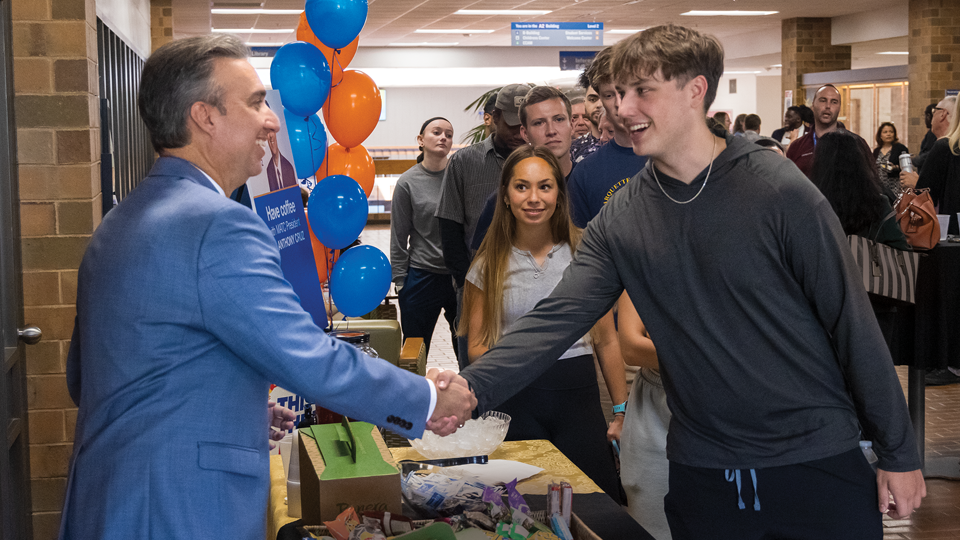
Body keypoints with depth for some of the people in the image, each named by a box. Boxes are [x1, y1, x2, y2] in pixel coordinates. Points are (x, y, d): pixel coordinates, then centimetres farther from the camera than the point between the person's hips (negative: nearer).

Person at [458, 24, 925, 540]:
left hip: (816, 464, -3)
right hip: (702, 473, 3)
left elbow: (851, 321, -8)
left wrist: (898, 453, -4)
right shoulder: (620, 219, -1)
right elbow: (556, 319, -8)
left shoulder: (778, 191, -12)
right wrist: (469, 388, -25)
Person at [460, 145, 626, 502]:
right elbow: (476, 346, 9)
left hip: (578, 396, 0)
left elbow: (607, 340, 9)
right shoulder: (489, 265, 5)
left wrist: (622, 415, 8)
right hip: (515, 399, 0)